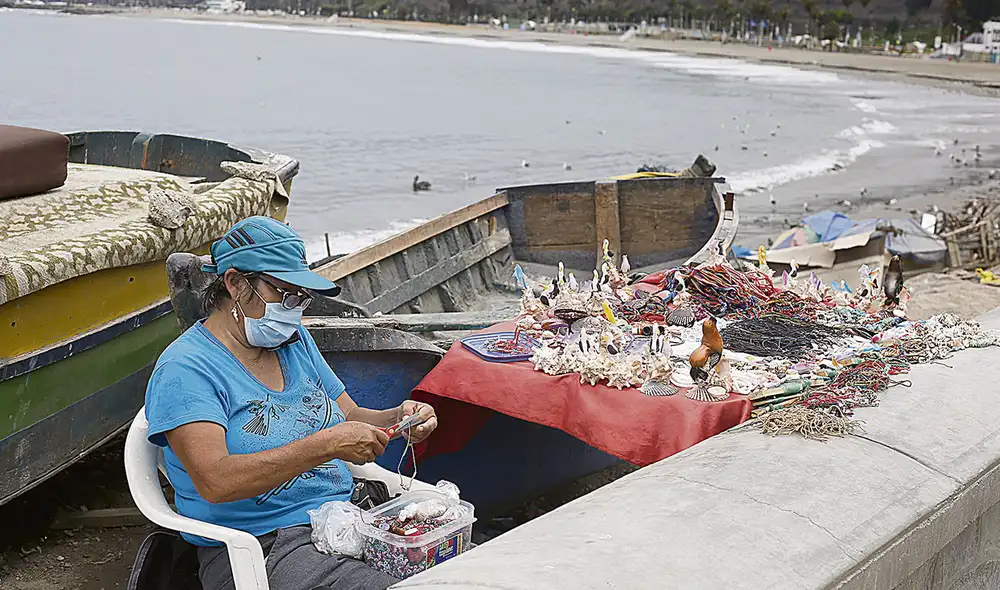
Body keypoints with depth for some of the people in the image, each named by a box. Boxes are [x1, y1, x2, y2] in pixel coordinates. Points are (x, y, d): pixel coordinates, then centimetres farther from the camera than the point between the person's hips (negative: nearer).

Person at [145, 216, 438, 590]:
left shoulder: (295, 340, 15)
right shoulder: (185, 369, -10)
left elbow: (349, 417, 21)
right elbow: (215, 482, -23)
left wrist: (399, 419, -2)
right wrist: (327, 444, -27)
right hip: (258, 546, -7)